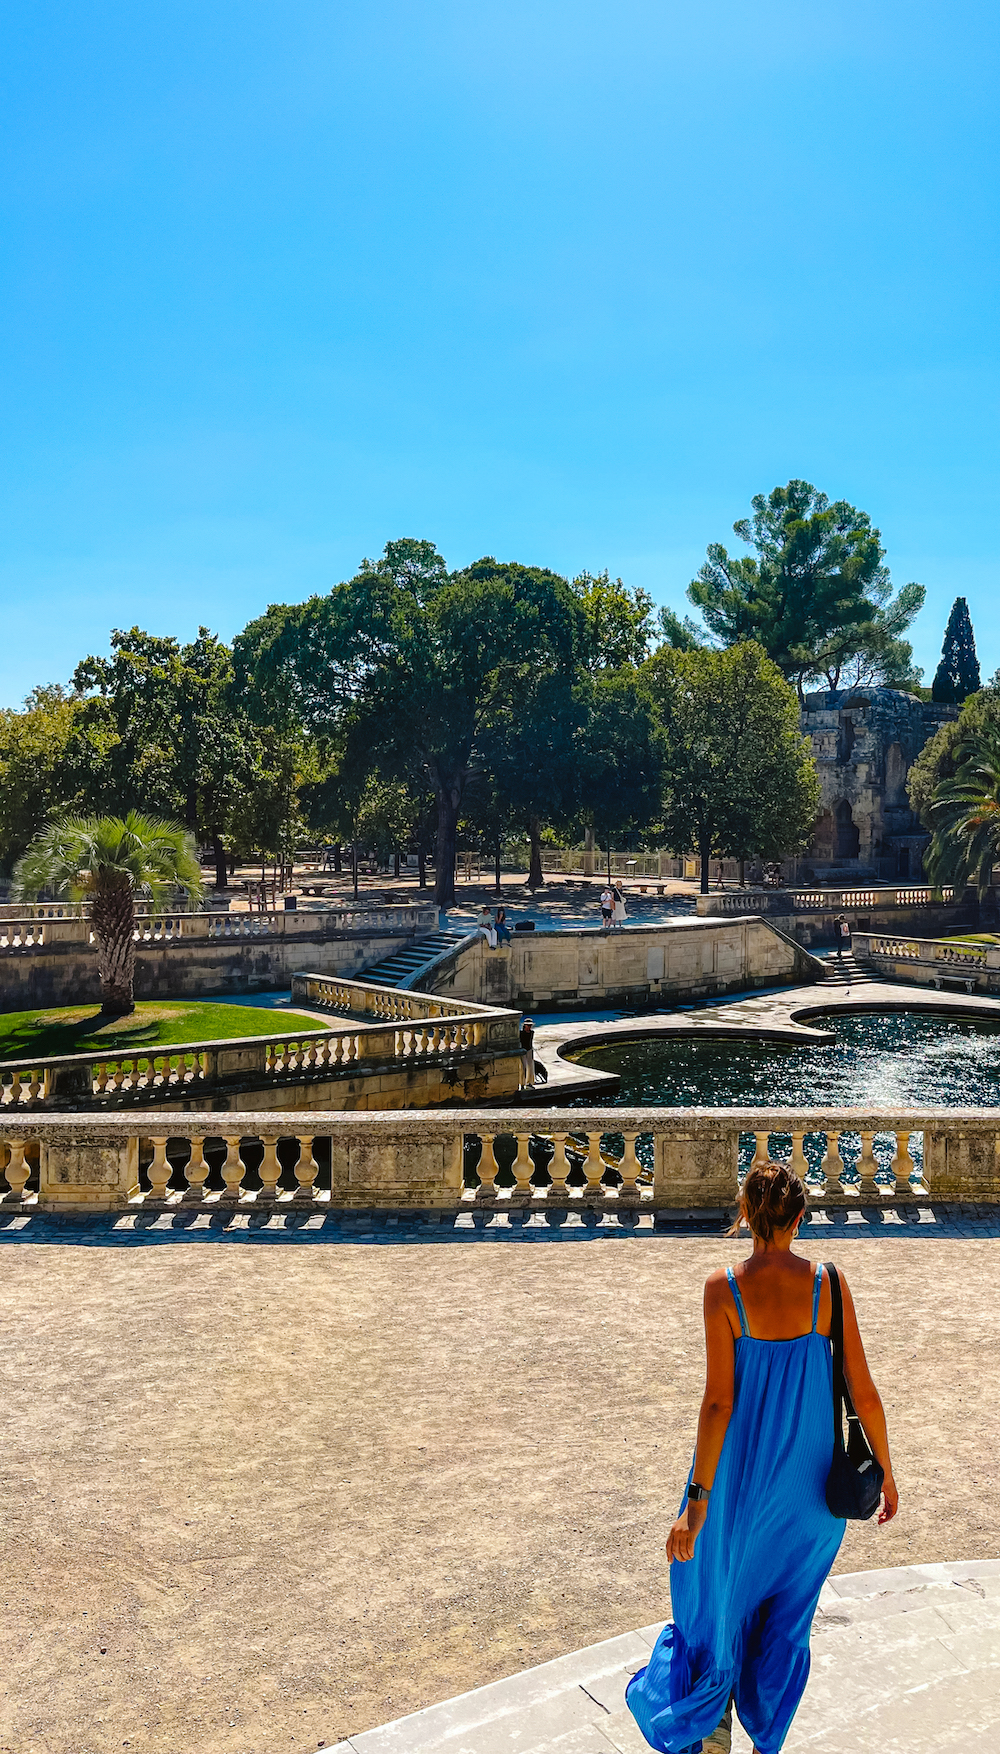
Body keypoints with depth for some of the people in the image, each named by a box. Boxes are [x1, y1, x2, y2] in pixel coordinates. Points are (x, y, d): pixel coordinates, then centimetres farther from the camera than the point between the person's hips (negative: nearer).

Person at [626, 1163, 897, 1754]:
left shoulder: (724, 1287, -17)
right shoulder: (827, 1284, -11)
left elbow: (719, 1400, -18)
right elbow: (864, 1390, -6)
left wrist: (698, 1500, -13)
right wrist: (886, 1473, 8)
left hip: (742, 1467, -2)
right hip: (813, 1472, 2)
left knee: (722, 1584, 23)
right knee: (787, 1613, 23)